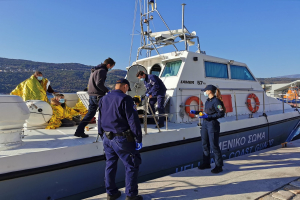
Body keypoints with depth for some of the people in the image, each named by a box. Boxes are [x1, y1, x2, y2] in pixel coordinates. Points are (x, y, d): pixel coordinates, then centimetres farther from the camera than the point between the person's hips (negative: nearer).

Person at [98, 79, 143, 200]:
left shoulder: (103, 99, 10)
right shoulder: (125, 99, -13)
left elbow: (100, 120, 16)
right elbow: (133, 121, -16)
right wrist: (138, 139, -10)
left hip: (107, 138, 7)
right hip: (121, 139, -7)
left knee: (110, 165, 18)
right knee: (132, 166, 7)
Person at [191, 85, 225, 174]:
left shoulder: (216, 101, -14)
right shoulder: (207, 101, 12)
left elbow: (221, 113, -18)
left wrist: (208, 116, -22)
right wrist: (196, 112, 19)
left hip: (213, 124, -9)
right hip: (205, 124, 9)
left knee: (214, 145, -2)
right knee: (205, 144, 14)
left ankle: (219, 166, 11)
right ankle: (206, 163, 28)